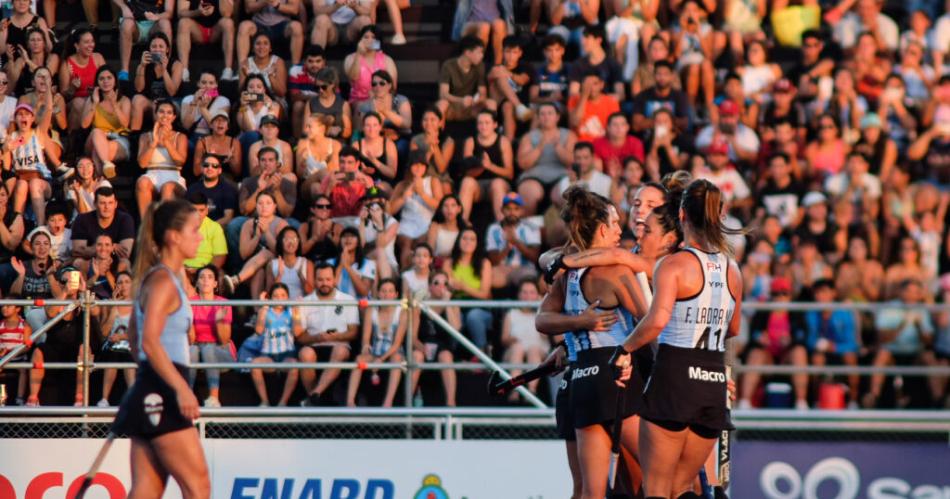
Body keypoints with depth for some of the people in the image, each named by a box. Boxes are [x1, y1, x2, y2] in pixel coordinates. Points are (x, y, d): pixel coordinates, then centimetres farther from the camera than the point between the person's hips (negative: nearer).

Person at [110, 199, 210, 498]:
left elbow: (134, 336, 27)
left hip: (150, 393, 10)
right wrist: (182, 388, -25)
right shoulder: (164, 281, -11)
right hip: (161, 395, -10)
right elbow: (150, 341, -21)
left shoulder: (154, 277, 18)